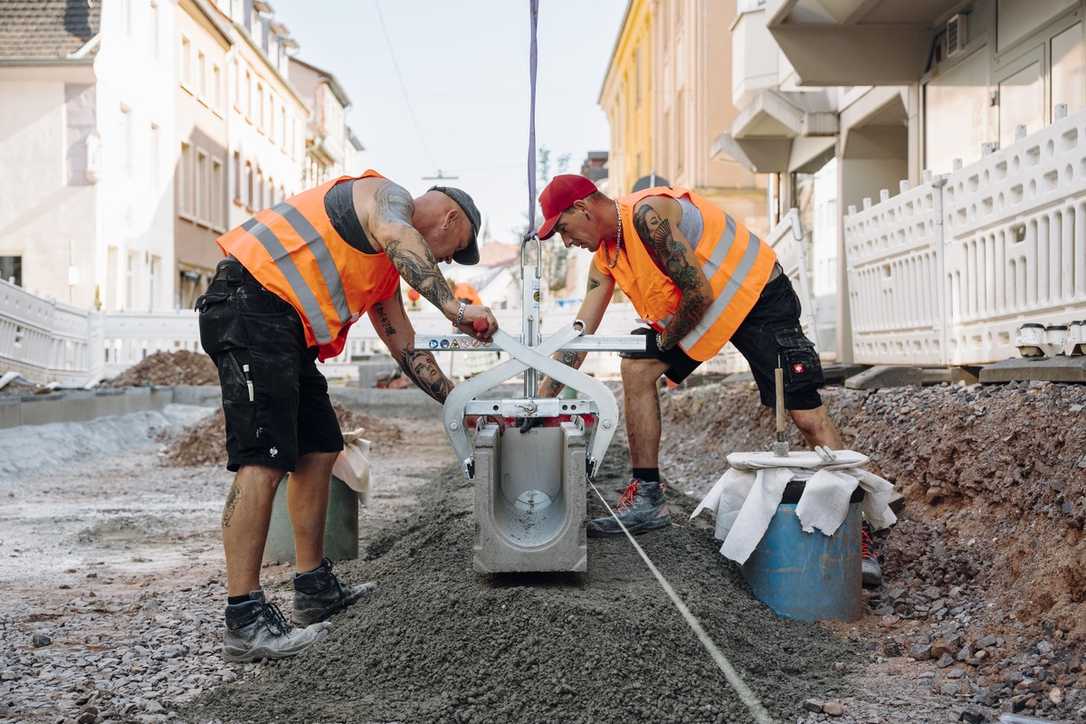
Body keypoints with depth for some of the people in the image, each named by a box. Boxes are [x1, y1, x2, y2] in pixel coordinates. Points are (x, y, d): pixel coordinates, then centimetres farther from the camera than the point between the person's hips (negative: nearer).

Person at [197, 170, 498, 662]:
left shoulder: (386, 274, 28)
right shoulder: (386, 196, 1)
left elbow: (407, 349, 31)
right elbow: (398, 237, -24)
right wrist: (453, 307, -29)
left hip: (286, 332, 11)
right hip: (250, 303, -11)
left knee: (318, 450, 12)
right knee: (264, 460, -16)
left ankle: (315, 589, 20)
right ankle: (245, 621, -16)